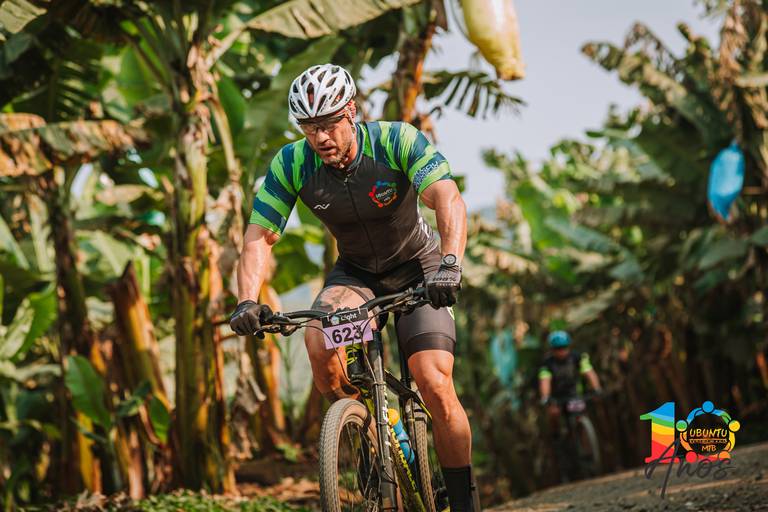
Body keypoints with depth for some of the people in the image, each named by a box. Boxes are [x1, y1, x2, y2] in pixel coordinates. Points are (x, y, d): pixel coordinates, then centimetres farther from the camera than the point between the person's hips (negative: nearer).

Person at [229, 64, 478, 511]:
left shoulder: (398, 142, -26)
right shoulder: (292, 164, -18)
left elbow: (449, 199, -38)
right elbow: (259, 236, -16)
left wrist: (449, 264, -55)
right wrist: (248, 300, -34)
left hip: (417, 268, -2)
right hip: (355, 272, 3)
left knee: (435, 384, -18)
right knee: (318, 341, -29)